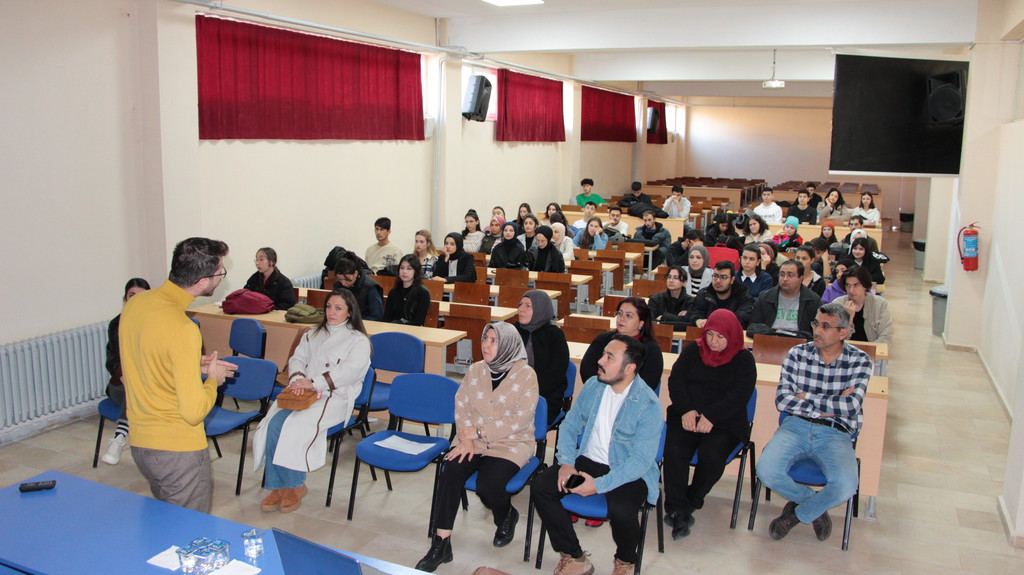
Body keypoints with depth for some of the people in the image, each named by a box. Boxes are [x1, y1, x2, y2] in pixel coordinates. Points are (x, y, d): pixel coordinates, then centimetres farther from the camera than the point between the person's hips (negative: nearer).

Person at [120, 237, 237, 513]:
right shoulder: (183, 329, -26)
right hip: (178, 449, -8)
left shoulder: (134, 303, -1)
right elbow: (194, 412, -24)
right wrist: (212, 379, -6)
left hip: (140, 442, 8)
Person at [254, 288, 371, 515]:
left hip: (335, 398, -5)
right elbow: (297, 359, 15)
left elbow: (350, 370, -11)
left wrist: (313, 383, -19)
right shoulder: (312, 335, 26)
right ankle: (278, 486, -15)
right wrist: (297, 378, -9)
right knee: (273, 424, -23)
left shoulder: (358, 341, 5)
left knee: (295, 426, -29)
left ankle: (295, 485, -11)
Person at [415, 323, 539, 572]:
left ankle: (506, 517, 11)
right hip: (474, 439, 4)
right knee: (450, 472, -22)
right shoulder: (475, 370, 6)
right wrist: (466, 438, -13)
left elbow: (520, 420, -14)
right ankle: (440, 545, -15)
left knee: (487, 484, -26)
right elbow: (461, 405, 4)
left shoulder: (526, 375, -9)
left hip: (511, 442, -4)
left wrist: (480, 431, -15)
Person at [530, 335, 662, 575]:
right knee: (540, 487, -13)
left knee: (621, 511, -35)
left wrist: (599, 485, -28)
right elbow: (570, 425, 7)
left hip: (630, 472, -5)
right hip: (588, 460, 6)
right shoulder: (592, 385, -1)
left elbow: (641, 460, -22)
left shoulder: (648, 405, -19)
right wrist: (566, 463, -11)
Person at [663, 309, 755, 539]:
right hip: (687, 415, 2)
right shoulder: (693, 349, 12)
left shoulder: (743, 359, 5)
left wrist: (711, 416, -20)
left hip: (724, 422, -2)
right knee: (674, 451, -27)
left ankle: (691, 502, -6)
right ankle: (678, 509, -20)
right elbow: (675, 380, 6)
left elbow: (740, 395, -7)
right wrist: (686, 410, -12)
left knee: (712, 455, -30)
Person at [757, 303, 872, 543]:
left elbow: (851, 407, -14)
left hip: (835, 434, -1)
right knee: (767, 471, -25)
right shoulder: (798, 354, 3)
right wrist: (832, 404, -10)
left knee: (845, 486, -30)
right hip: (797, 426, 1)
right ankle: (816, 505, 7)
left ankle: (798, 512, 4)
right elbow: (782, 400, -6)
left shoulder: (859, 361, 0)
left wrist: (806, 397, -8)